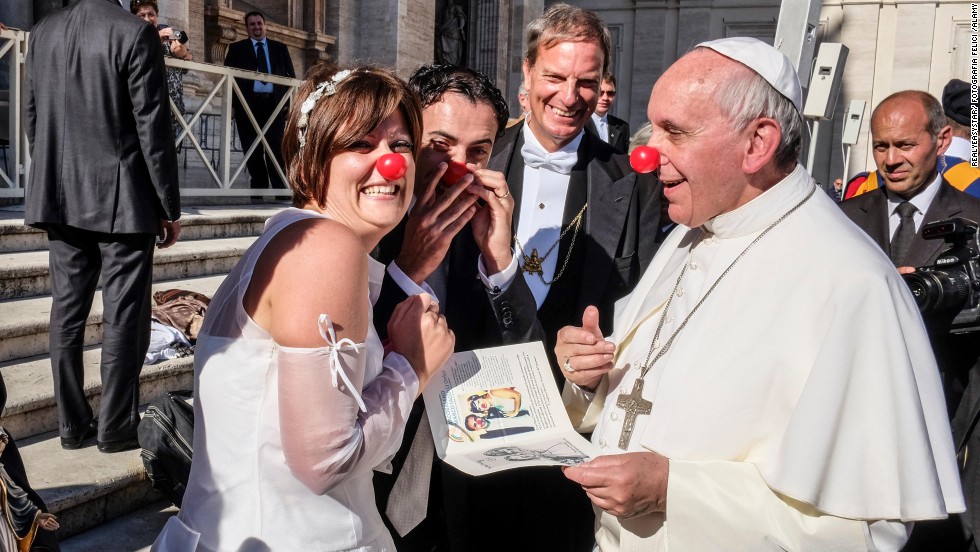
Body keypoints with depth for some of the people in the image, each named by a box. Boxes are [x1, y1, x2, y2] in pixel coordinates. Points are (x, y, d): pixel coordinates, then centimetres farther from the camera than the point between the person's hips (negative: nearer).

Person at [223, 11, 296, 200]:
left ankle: (280, 190, -3)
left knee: (276, 148, -3)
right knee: (253, 150, 0)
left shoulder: (280, 48, 17)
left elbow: (291, 76, 13)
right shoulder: (236, 48, 13)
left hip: (275, 103, 0)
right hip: (248, 103, 0)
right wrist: (232, 102, -9)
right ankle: (258, 190, 5)